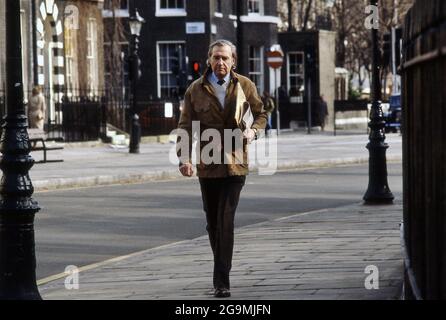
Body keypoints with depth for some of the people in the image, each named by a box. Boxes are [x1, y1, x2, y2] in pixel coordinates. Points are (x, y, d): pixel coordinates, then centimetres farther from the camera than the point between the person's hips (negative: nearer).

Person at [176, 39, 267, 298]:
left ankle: (222, 281, -12)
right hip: (207, 165, 2)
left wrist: (253, 131, -8)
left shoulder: (245, 85, 3)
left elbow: (261, 114, 15)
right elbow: (186, 126, -2)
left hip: (235, 163, -2)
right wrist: (184, 155, -17)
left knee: (226, 221, -12)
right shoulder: (195, 90, 2)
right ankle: (221, 272, 28)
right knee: (213, 222, 10)